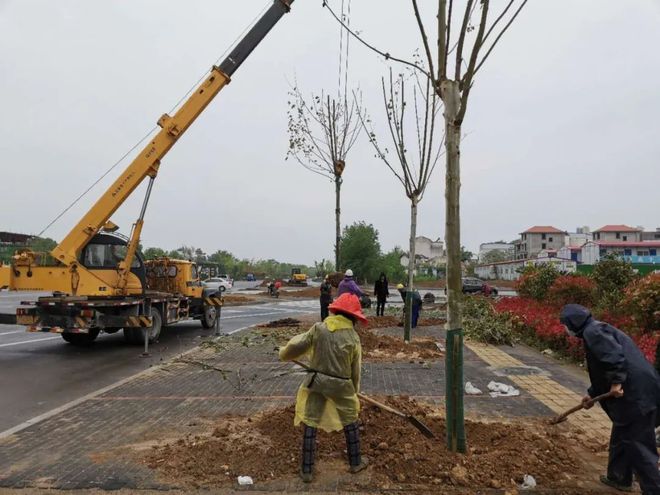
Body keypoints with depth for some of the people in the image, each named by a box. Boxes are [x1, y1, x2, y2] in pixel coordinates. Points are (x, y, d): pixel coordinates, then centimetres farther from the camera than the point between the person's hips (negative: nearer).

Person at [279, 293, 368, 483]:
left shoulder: (318, 328, -8)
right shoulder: (353, 338, -9)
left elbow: (297, 346, -1)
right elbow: (355, 370, 0)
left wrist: (284, 354, 20)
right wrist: (354, 390, 16)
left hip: (316, 382, 1)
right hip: (341, 385, 0)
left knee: (310, 424, 12)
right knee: (350, 422, 20)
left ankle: (306, 470, 19)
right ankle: (356, 462, 34)